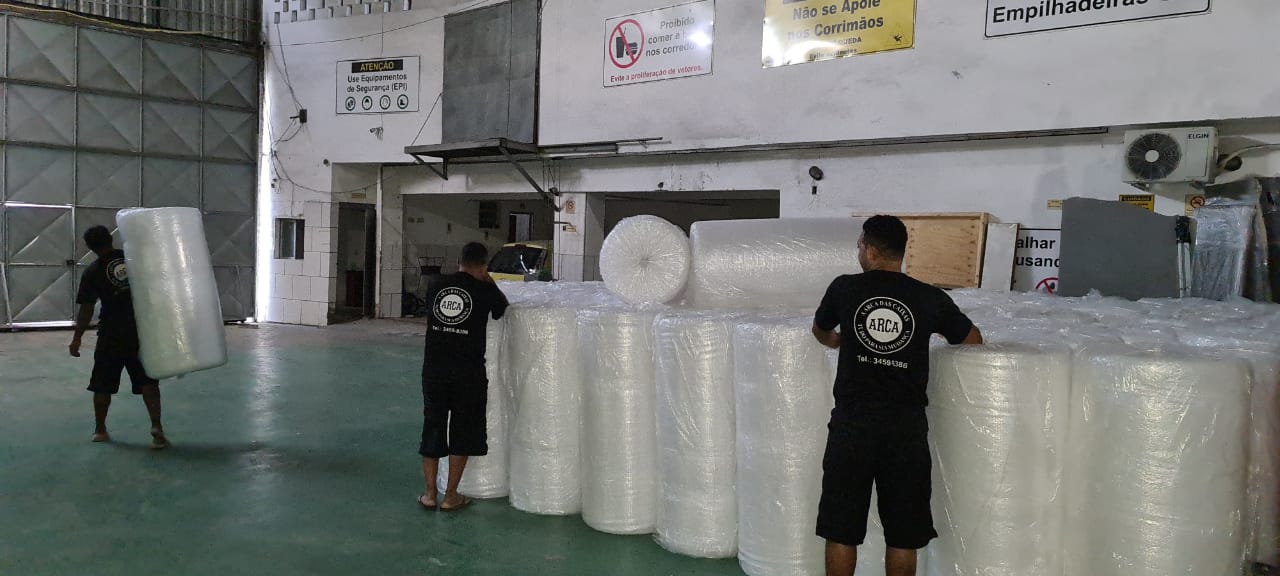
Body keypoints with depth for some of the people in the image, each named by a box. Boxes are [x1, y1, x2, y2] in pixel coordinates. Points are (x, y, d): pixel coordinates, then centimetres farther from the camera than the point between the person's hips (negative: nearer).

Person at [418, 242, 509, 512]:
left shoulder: (436, 285, 3)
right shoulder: (486, 290, -7)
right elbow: (503, 312, 11)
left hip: (434, 369, 4)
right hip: (468, 373, -3)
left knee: (432, 428, 14)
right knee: (462, 432, 9)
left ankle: (430, 494, 19)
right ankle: (450, 497, 14)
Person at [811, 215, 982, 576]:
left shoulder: (845, 289, 2)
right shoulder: (930, 299, 2)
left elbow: (820, 332, 21)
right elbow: (974, 340, 17)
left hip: (853, 423, -1)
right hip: (906, 426, 1)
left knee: (841, 530, 9)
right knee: (903, 534, 10)